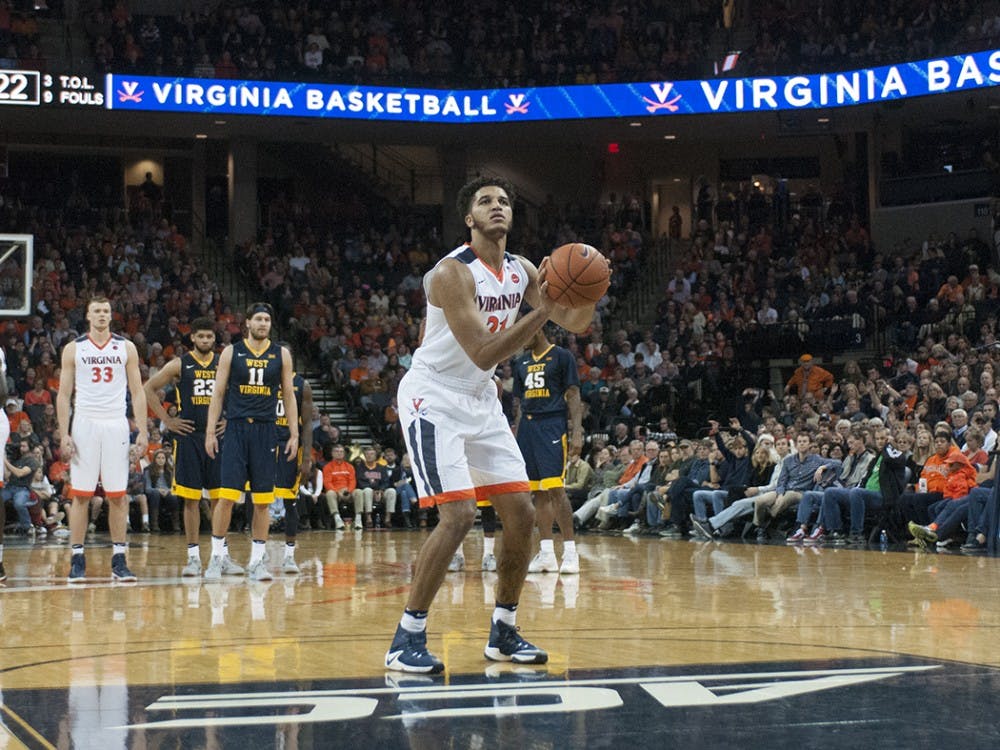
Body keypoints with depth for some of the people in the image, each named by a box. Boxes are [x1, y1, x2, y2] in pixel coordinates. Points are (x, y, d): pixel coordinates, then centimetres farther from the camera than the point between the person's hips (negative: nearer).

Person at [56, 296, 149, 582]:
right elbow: (64, 394, 4)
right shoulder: (73, 349, 5)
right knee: (81, 494, -2)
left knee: (117, 494, 1)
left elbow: (137, 392, 7)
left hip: (116, 425, 1)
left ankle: (118, 559, 5)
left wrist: (142, 431, -2)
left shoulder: (126, 348, 7)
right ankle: (77, 559, 3)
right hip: (84, 424, -1)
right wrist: (64, 435, -5)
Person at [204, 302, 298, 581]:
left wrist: (294, 434, 3)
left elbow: (289, 396, 10)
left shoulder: (281, 355, 7)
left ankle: (257, 561, 9)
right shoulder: (231, 352, 3)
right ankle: (217, 556, 4)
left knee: (262, 500, 3)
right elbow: (218, 394, 4)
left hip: (265, 431, 2)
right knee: (226, 496, -7)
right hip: (236, 429, -1)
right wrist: (210, 432, -2)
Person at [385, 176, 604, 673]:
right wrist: (541, 311, -33)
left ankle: (503, 632, 17)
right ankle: (407, 639, -11)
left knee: (521, 513, 4)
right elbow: (483, 355, -27)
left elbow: (576, 324, 6)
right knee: (458, 515, -20)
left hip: (481, 401, 8)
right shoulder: (453, 272, -20)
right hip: (434, 398, -8)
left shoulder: (521, 271, 3)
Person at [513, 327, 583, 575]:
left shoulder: (561, 356, -2)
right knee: (538, 492, 7)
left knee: (555, 489, -14)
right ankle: (546, 553, 10)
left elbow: (573, 396, -6)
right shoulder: (522, 363, 18)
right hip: (528, 427, 7)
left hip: (552, 426, -7)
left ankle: (570, 551, -10)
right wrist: (516, 435, 16)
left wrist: (577, 431, -14)